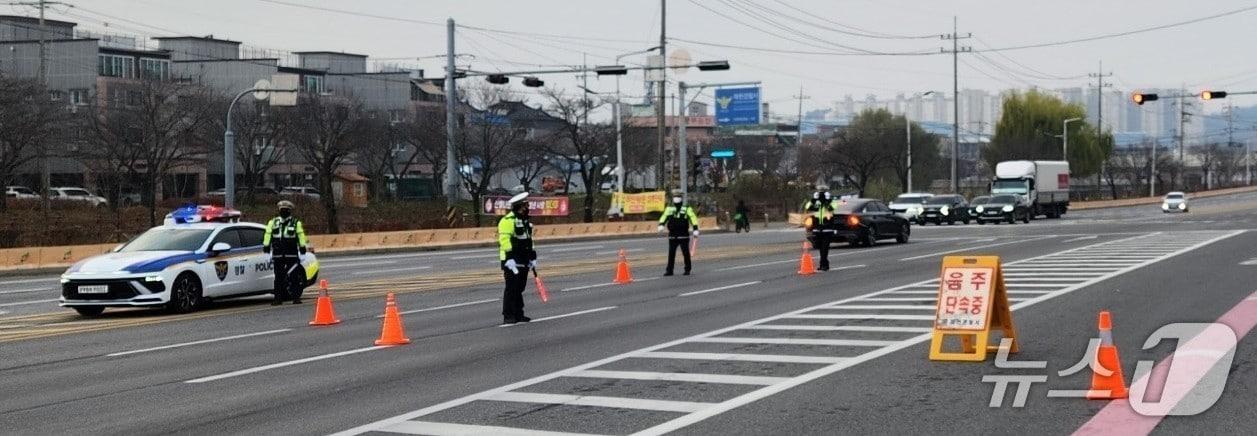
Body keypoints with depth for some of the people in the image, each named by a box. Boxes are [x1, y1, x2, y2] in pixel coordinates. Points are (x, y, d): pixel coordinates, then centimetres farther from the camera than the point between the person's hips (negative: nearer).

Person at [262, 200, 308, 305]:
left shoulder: (296, 223, 6)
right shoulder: (273, 222, 12)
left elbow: (301, 235, 4)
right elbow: (268, 234, 12)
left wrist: (303, 247, -1)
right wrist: (266, 245, 5)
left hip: (292, 254, -2)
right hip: (278, 255, 2)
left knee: (294, 277, -5)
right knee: (278, 277, 3)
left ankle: (296, 297, -2)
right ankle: (278, 298, 7)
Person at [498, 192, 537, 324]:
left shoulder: (525, 220, 17)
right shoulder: (508, 220, -13)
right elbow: (504, 240, -20)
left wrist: (532, 258, 22)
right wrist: (509, 258, -24)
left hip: (523, 262, 9)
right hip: (512, 261, -9)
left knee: (519, 288, 13)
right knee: (511, 288, -8)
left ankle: (518, 314, 20)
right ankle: (508, 316, -6)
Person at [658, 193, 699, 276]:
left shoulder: (687, 208, 2)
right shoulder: (669, 208, 10)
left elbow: (693, 218, -4)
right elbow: (664, 217, -1)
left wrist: (695, 230, -13)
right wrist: (661, 225, -20)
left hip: (683, 235, -2)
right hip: (672, 236, 2)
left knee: (685, 253, 2)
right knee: (671, 253, 2)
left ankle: (687, 269, 12)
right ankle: (669, 270, 6)